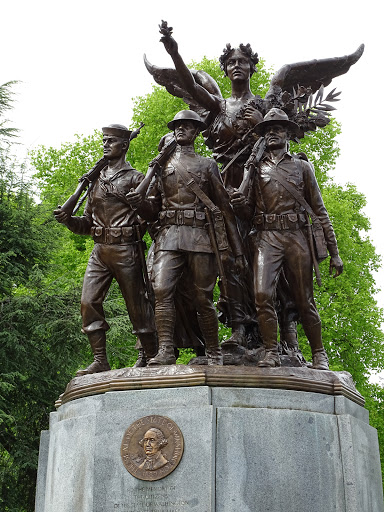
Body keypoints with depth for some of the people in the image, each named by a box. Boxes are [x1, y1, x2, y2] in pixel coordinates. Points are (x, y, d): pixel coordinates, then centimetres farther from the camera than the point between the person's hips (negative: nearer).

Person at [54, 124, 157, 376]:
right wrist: (68, 219, 1)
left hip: (125, 250, -6)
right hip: (100, 250, 6)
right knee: (88, 302, -4)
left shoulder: (135, 178, 2)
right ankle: (100, 361, 1)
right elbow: (88, 221, 19)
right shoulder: (96, 180, 19)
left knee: (137, 305, 0)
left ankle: (152, 359, 11)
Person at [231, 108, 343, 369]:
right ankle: (272, 352, -9)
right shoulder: (256, 169, 17)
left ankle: (319, 355, 15)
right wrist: (241, 204, -9)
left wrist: (334, 252, 6)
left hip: (298, 237, 0)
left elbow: (319, 210, 12)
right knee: (262, 294, -18)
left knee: (305, 301, 2)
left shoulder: (302, 167, 15)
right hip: (266, 237, 1)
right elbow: (249, 211, 18)